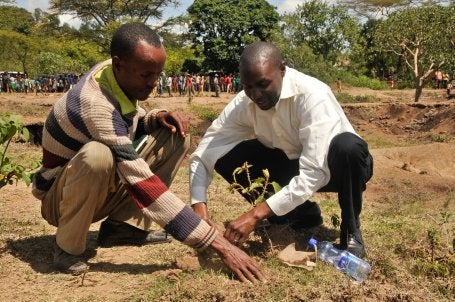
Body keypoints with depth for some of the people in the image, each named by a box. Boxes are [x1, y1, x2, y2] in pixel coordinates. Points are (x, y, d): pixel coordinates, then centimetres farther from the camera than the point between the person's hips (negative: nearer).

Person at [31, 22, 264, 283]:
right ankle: (68, 247, -13)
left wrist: (156, 118, -15)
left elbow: (130, 126, 11)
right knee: (98, 155, -40)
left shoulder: (120, 76, -11)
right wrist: (218, 242, -40)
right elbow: (143, 184, -39)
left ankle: (122, 226, -2)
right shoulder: (95, 105, -34)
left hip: (103, 188, 7)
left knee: (176, 136, -6)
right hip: (61, 197, -7)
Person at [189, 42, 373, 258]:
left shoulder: (313, 96, -33)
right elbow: (204, 154, -14)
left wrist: (256, 215, -42)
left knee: (347, 146, -39)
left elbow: (314, 173, -39)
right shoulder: (243, 103, -17)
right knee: (225, 157, -16)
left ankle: (350, 230, -11)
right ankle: (300, 213, 2)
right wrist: (199, 206, -30)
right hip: (293, 163, 5)